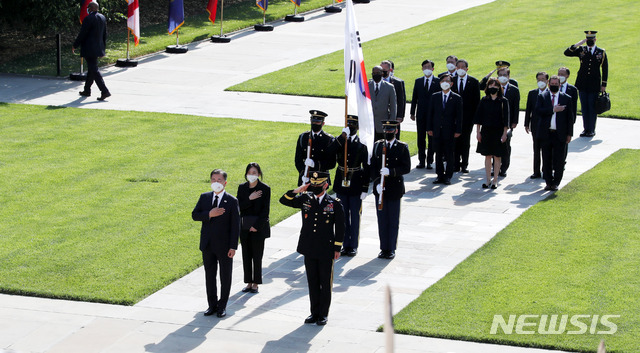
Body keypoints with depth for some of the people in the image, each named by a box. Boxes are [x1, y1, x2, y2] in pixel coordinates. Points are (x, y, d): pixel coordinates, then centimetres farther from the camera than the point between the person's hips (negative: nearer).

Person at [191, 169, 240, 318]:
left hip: (224, 246, -3)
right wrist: (209, 214, -19)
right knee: (209, 275, 11)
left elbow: (235, 226, -8)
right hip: (208, 244, 3)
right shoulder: (204, 197, 5)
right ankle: (212, 304, 23)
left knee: (225, 276, 7)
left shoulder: (232, 201, -7)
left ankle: (222, 306, 19)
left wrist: (233, 247, -13)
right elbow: (194, 215, -1)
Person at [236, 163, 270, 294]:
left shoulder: (265, 189, -5)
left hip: (258, 227, -4)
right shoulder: (242, 187, 5)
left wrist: (257, 226, -13)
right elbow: (238, 206, -2)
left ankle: (256, 284, 8)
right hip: (244, 226, 4)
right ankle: (249, 282, 16)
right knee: (246, 256, 7)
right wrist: (249, 199, -17)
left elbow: (265, 210, -8)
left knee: (257, 256, -1)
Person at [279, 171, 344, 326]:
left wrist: (337, 249, -1)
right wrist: (298, 191, -11)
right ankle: (314, 313, 19)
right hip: (309, 249, 3)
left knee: (325, 283, 4)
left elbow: (340, 227, 0)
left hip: (326, 251, -3)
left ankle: (323, 314, 14)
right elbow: (284, 200, 4)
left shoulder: (334, 204, -4)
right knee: (312, 282, 10)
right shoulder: (305, 199, 3)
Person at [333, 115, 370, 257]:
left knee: (355, 215, 3)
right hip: (341, 184, 3)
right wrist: (343, 136, -21)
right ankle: (346, 244, 19)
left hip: (356, 185, -3)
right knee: (343, 215, 9)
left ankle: (353, 246, 12)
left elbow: (366, 168, -4)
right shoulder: (339, 141, 3)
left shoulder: (362, 144, -4)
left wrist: (365, 189, -8)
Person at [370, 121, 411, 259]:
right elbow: (373, 166, 5)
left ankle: (391, 249, 10)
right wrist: (377, 182, -7)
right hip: (380, 189, 3)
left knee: (393, 220, 2)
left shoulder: (402, 147, -2)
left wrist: (391, 172, -21)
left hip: (395, 189, -3)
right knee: (382, 219, 6)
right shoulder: (377, 145, 7)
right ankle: (384, 249, 15)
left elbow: (407, 168, -7)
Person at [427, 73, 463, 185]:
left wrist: (458, 131, -7)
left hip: (450, 131, -3)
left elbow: (459, 116, -1)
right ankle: (440, 175, 15)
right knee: (438, 154, 7)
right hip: (437, 131, 3)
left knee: (449, 155, 2)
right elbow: (430, 113, 8)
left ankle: (448, 176, 9)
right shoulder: (435, 97, 8)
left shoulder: (456, 98, 0)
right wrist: (429, 128, 2)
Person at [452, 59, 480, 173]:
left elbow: (476, 100, 2)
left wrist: (475, 115, -5)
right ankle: (456, 165, 8)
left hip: (468, 116, -1)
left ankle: (464, 165, 10)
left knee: (466, 141, 3)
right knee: (456, 140, 2)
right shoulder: (452, 80, 6)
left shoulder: (473, 81, 2)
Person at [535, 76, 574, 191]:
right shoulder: (542, 97, 7)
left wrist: (569, 134, 1)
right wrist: (553, 110, -17)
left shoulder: (566, 98, 5)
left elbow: (569, 117, 5)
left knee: (559, 161, -1)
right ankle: (548, 182, 15)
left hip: (560, 134, -1)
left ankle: (556, 183, 8)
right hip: (546, 133, 1)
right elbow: (538, 110, -10)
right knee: (547, 160, 6)